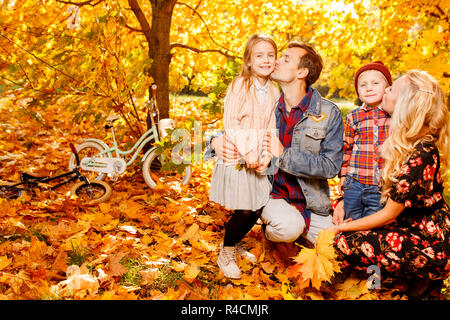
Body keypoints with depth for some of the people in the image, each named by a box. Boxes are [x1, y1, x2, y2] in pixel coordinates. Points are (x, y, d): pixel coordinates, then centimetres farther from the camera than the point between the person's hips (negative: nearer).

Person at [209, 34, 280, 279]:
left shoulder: (274, 91, 8)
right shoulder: (239, 86, -10)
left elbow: (272, 128, 7)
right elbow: (230, 124, -13)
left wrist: (267, 156, -6)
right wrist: (247, 151, -21)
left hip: (259, 158, 6)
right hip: (237, 156, -6)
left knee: (259, 208, 9)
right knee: (244, 210, -5)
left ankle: (233, 243, 34)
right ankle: (225, 254, 18)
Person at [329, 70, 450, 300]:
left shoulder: (421, 154, -28)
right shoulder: (405, 137, 0)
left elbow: (388, 215, -21)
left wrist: (338, 229, -13)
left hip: (430, 246, -9)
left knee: (345, 244, -20)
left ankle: (423, 277, 0)